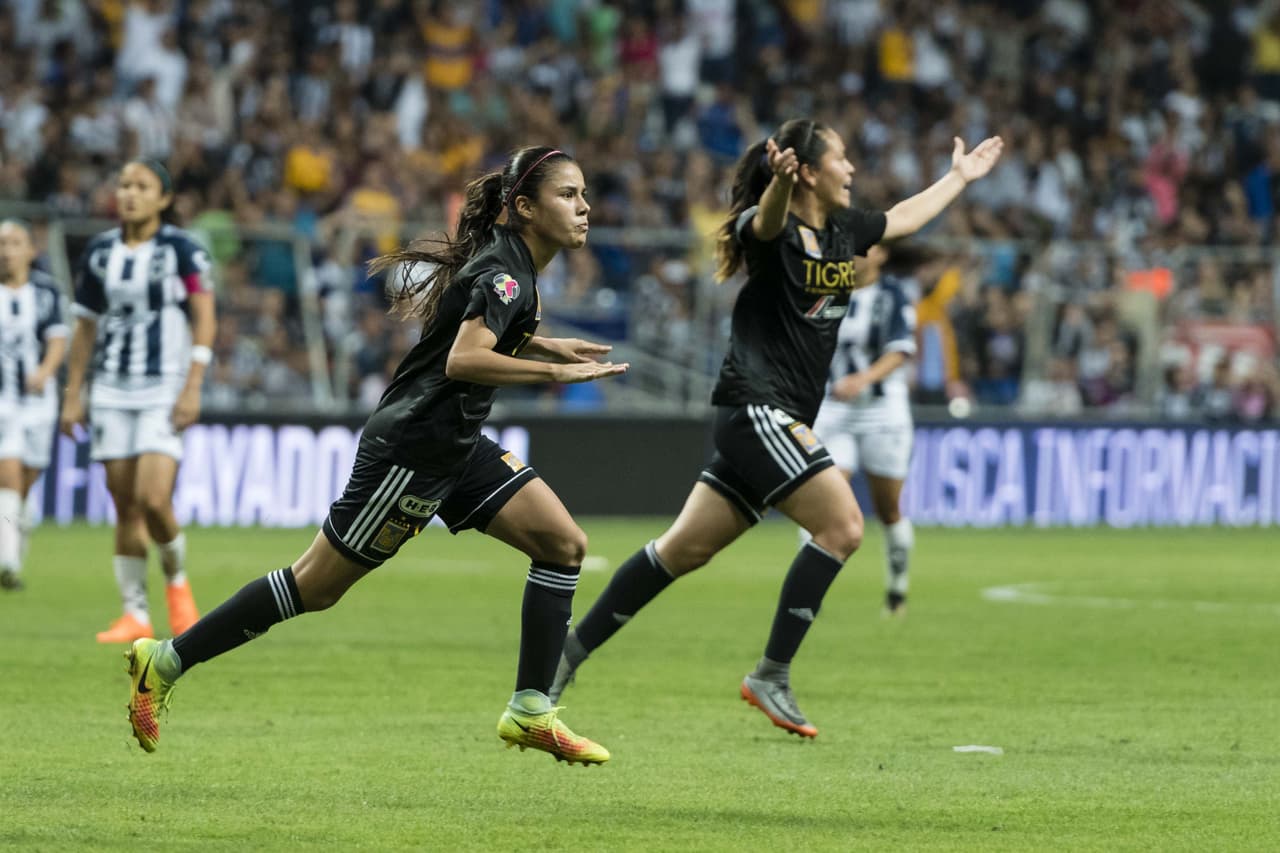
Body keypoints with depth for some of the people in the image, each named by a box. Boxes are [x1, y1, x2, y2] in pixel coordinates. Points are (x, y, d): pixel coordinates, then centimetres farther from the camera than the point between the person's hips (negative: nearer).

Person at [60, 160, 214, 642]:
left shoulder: (183, 250, -2)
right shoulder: (99, 253, 9)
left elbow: (204, 320, -5)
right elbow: (84, 328, 14)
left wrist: (192, 388, -13)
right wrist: (73, 396, 10)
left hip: (164, 391, -4)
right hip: (111, 391, 4)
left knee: (154, 499, -17)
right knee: (125, 508, 1)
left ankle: (176, 579, 11)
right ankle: (135, 615, 7)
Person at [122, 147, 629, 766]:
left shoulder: (511, 264, 10)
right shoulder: (503, 272, -20)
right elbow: (462, 360, -33)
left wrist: (543, 345, 18)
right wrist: (556, 372, -30)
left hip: (453, 446, 10)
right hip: (410, 450, -10)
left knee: (562, 543, 0)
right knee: (315, 586, -3)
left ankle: (530, 713, 2)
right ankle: (164, 662, 7)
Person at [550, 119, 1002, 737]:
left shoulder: (844, 230, 14)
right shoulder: (771, 229, -11)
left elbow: (904, 218, 34)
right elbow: (766, 223, -37)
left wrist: (959, 177, 43)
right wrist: (780, 182, -58)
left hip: (777, 420, 9)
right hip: (756, 405, -9)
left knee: (687, 548, 10)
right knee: (842, 526, -15)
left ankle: (572, 648, 16)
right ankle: (771, 676, -11)